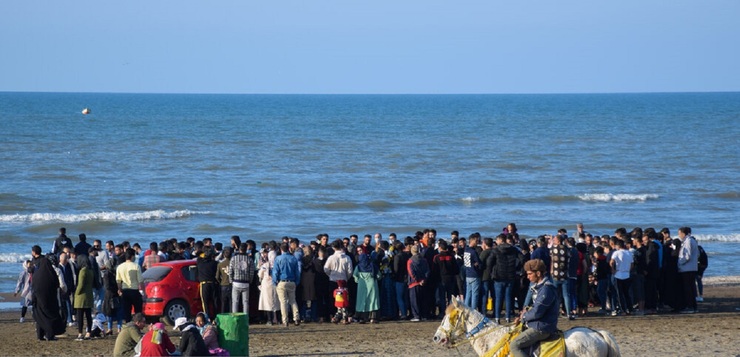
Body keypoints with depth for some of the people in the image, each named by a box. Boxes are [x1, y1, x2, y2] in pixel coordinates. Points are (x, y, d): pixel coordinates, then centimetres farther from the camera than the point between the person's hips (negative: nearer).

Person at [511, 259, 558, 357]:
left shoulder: (546, 289, -20)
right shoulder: (539, 286, 14)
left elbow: (536, 313, -23)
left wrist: (524, 316, -4)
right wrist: (522, 316, 6)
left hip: (541, 328, -11)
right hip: (536, 325, 11)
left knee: (514, 345, -17)